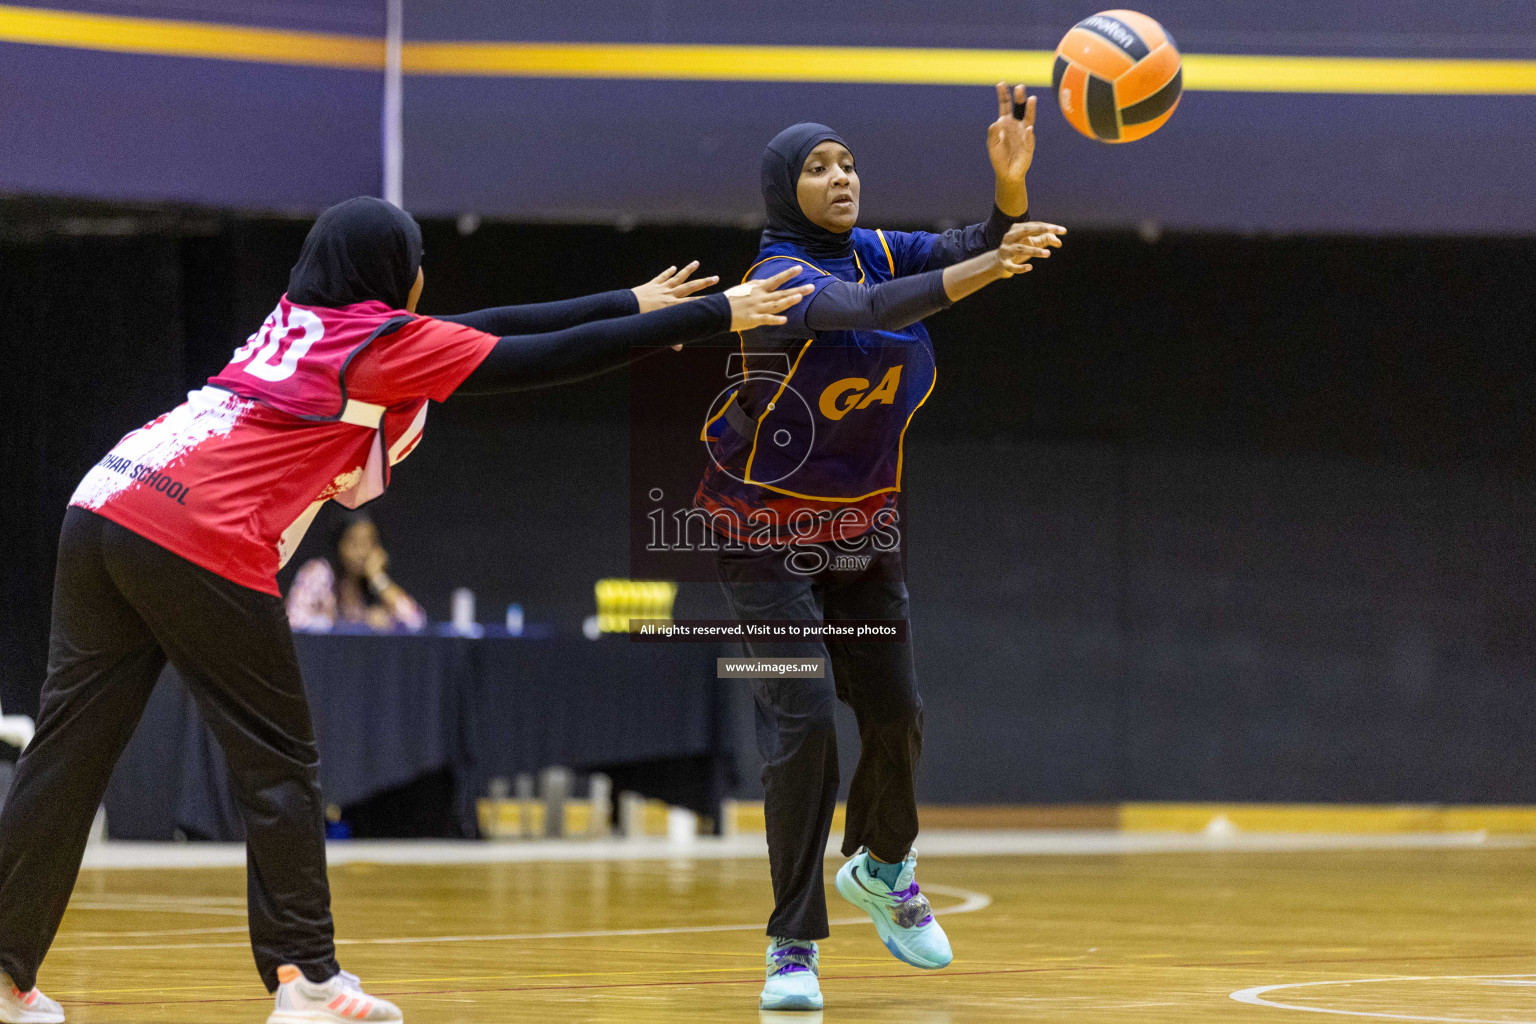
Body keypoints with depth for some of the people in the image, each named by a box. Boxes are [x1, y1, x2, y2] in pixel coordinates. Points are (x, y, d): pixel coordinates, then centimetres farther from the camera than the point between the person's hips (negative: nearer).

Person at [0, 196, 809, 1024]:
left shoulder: (302, 318, 24)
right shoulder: (386, 342, 3)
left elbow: (484, 328, 28)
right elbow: (553, 359, 3)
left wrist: (632, 302, 31)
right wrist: (714, 317, 9)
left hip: (104, 507, 8)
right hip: (198, 542, -8)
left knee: (70, 753, 7)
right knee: (276, 760, 4)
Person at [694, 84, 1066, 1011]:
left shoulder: (877, 251, -1)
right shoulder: (782, 276, -21)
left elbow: (975, 248, -15)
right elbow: (870, 312, -41)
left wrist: (1012, 184, -36)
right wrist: (988, 268, -53)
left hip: (861, 525, 6)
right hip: (769, 531, -6)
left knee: (896, 711, 9)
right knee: (803, 721, -15)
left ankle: (882, 866, 40)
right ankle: (794, 947, -8)